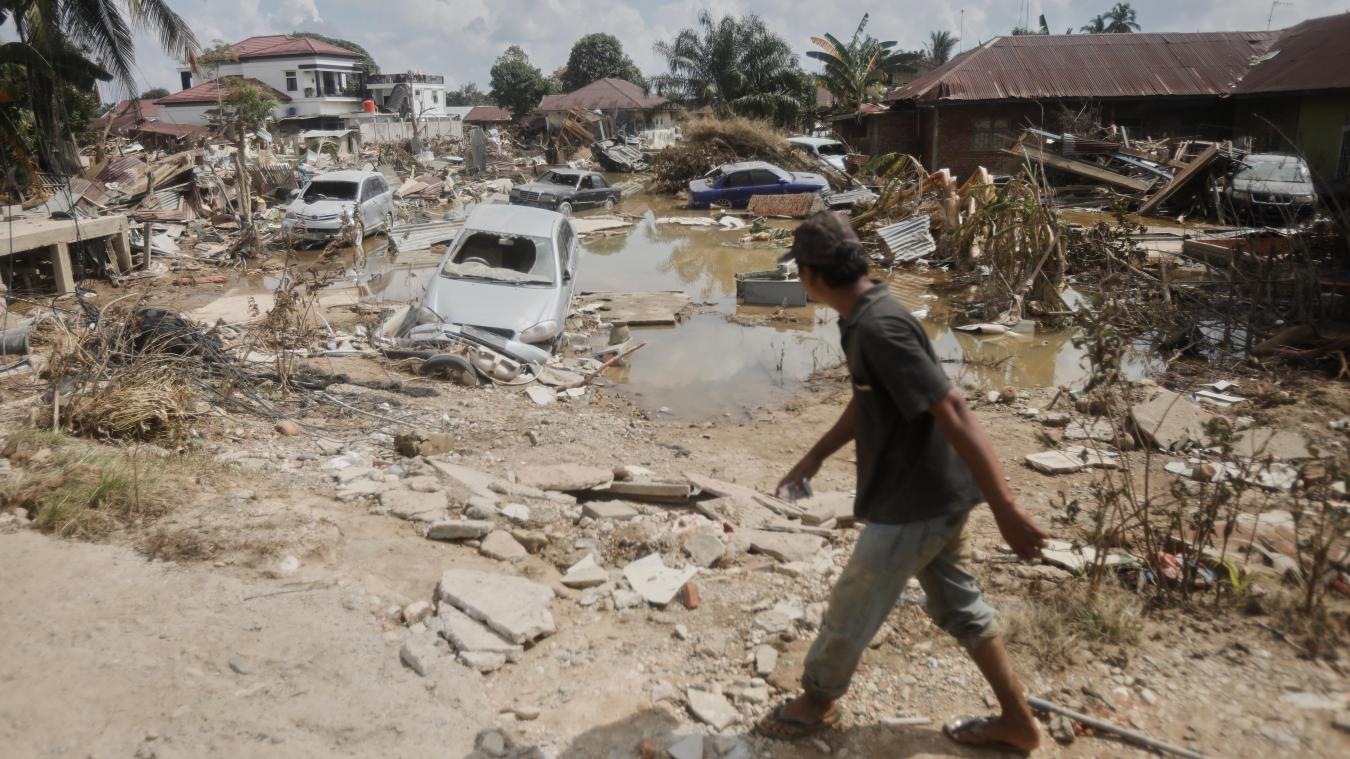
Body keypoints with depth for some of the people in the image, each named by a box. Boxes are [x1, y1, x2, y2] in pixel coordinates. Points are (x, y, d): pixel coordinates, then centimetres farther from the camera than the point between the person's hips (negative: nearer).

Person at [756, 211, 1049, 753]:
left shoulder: (877, 328, -27)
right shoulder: (865, 317, 4)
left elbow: (954, 415, -30)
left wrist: (1006, 511, -29)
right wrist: (814, 458, 24)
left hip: (912, 504, -9)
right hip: (934, 495, 9)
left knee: (850, 612, 12)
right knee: (959, 607, 22)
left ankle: (817, 701, 37)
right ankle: (1017, 721, 37)